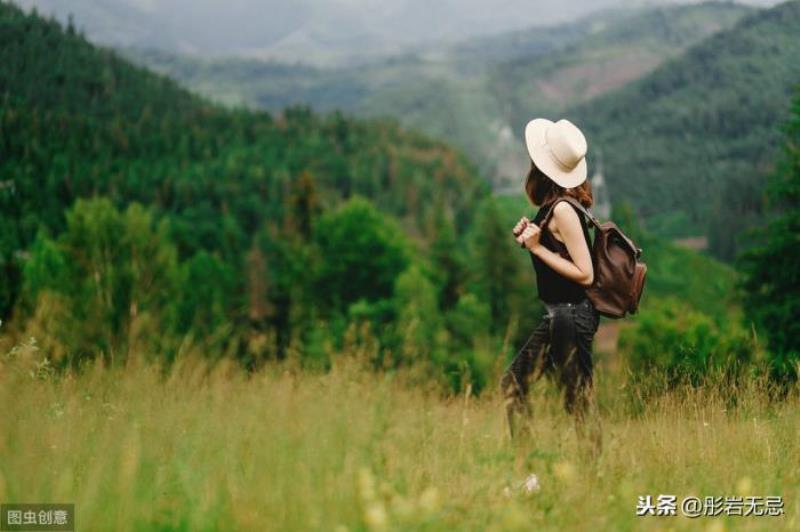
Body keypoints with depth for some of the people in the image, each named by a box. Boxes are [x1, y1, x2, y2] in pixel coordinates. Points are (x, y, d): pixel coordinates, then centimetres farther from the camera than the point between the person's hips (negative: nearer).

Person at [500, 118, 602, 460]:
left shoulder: (563, 210, -19)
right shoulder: (550, 208, 6)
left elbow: (585, 274, -20)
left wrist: (538, 248, -19)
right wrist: (528, 236, 3)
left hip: (572, 314, -10)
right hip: (557, 315, 10)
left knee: (578, 400, -2)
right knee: (513, 381, 13)